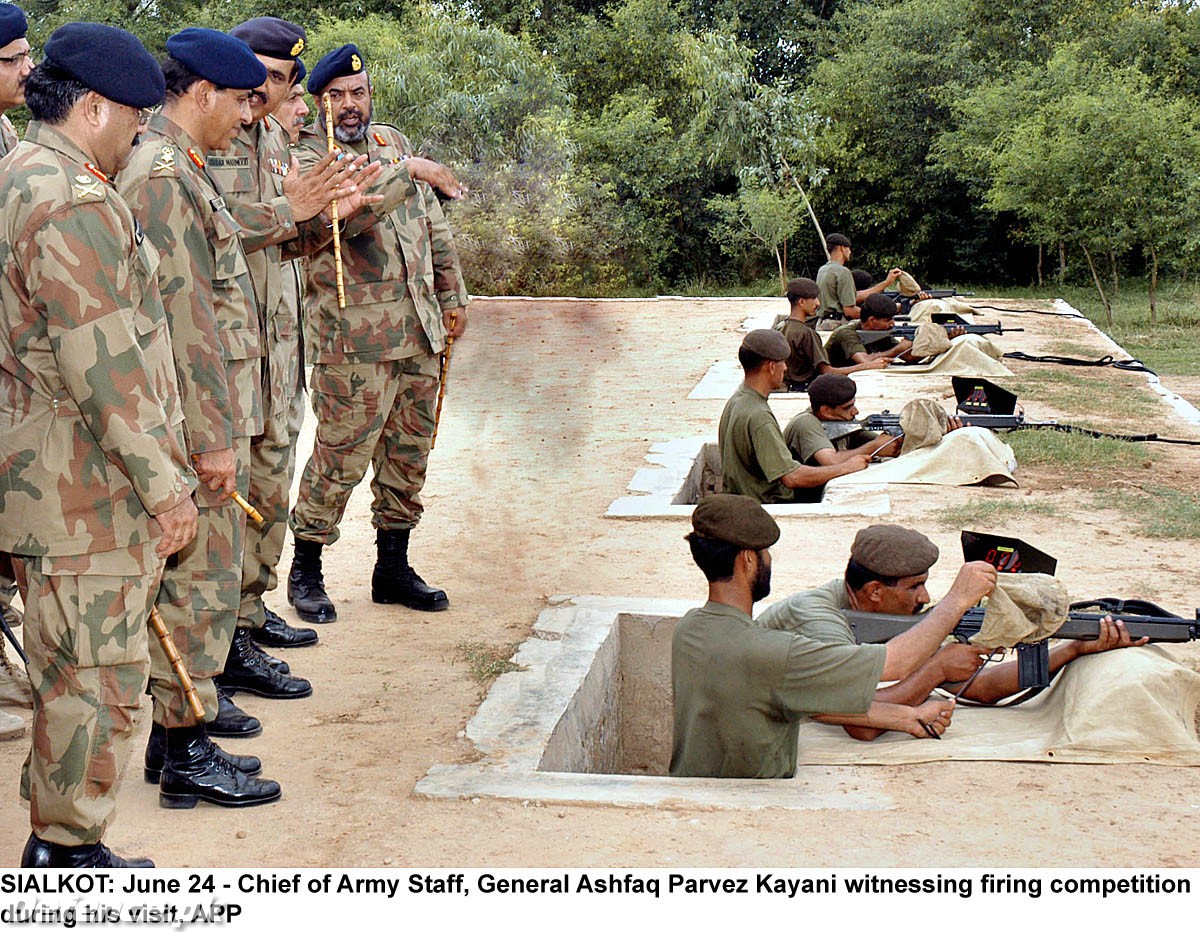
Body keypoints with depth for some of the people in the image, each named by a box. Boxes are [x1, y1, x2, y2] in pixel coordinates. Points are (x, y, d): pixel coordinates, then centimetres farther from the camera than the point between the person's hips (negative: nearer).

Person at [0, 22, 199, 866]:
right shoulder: (72, 203, -20)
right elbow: (104, 366, -23)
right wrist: (164, 483, -17)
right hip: (86, 481, -11)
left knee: (73, 664, 19)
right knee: (99, 673, 0)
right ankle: (70, 850, 11)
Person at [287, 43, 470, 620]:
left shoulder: (393, 141, 17)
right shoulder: (308, 160, -5)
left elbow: (433, 224, 22)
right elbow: (345, 213, -25)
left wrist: (451, 295, 21)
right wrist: (408, 172, -21)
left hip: (419, 331, 7)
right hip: (355, 336, -7)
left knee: (409, 452, 12)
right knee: (341, 456, -5)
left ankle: (393, 568, 24)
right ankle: (305, 570, 10)